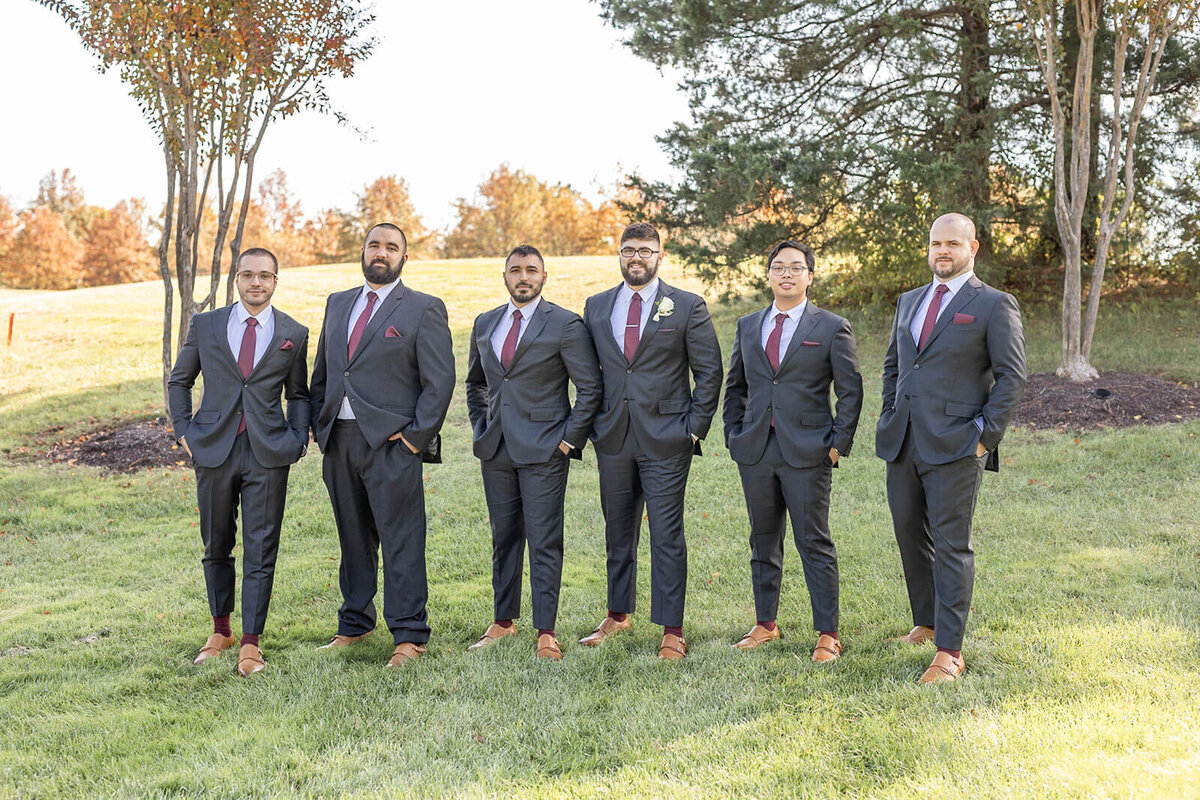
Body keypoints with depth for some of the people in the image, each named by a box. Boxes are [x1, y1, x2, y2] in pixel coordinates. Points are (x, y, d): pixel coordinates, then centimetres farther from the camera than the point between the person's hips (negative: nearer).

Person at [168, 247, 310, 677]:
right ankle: (221, 630, 29)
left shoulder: (294, 334, 6)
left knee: (260, 551, -2)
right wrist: (183, 430, 5)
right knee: (216, 548, 12)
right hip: (213, 449, 1)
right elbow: (179, 381, 15)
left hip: (268, 454, -1)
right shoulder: (205, 325, 6)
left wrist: (299, 439, 0)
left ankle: (251, 643, 6)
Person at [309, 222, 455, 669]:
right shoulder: (338, 304, 16)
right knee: (353, 539, 14)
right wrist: (319, 425, 10)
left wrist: (416, 436, -12)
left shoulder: (424, 309, -2)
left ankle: (409, 636, 4)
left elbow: (440, 381, -6)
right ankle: (354, 624, 25)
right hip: (338, 441, 5)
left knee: (401, 541, -3)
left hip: (390, 443, -5)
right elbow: (321, 372, 21)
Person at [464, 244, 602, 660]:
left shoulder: (565, 325, -5)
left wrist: (570, 437, -9)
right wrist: (481, 427, 13)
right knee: (504, 537, 13)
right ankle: (503, 621, 23)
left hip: (543, 450, -5)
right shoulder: (484, 324, 12)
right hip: (495, 449, 5)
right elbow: (475, 383, 24)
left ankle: (546, 632, 2)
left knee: (544, 541, -4)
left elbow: (590, 388, -5)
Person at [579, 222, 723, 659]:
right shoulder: (596, 307, 11)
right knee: (618, 532, 14)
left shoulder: (688, 307, 1)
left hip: (665, 441, -4)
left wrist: (694, 428, -5)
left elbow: (709, 374, 1)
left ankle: (672, 631, 4)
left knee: (666, 535, -3)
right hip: (612, 439, 4)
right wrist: (591, 424, 7)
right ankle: (618, 614, 28)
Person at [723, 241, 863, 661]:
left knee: (815, 543, -1)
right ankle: (765, 624, 24)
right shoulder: (748, 325, 12)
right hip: (755, 451, 4)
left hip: (807, 452, -4)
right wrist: (733, 434, 10)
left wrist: (839, 443, -6)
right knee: (763, 540, 12)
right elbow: (735, 386, 20)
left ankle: (828, 634, 7)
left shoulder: (832, 328, 0)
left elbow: (850, 391, 1)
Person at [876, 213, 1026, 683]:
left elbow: (1011, 377, -6)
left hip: (955, 446, -6)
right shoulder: (909, 301, 17)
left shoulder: (994, 305, -2)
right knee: (910, 537, 14)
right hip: (903, 444, 6)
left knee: (951, 546, -5)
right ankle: (926, 621, 32)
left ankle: (949, 652, -1)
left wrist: (986, 435, -11)